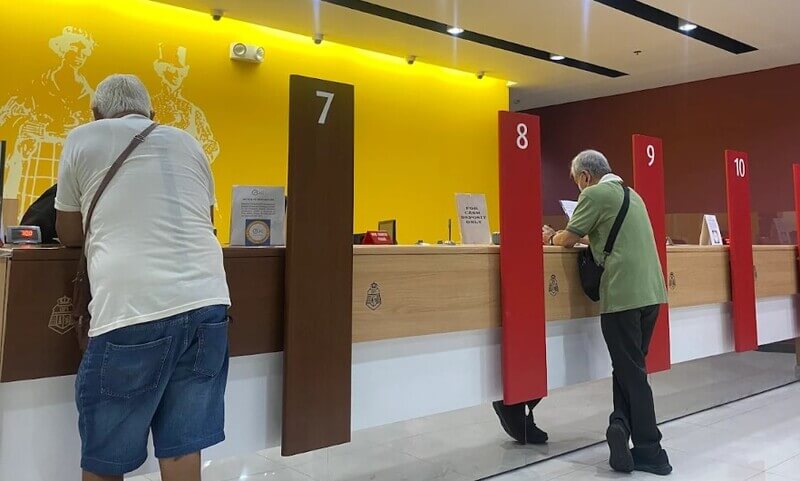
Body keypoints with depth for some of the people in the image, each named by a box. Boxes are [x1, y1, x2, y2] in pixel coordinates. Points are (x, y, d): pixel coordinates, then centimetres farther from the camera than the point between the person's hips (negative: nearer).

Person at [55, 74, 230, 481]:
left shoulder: (83, 140, 10)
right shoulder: (187, 143, 19)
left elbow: (69, 236, 17)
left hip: (134, 311, -4)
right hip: (207, 303, 4)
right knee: (183, 447, 11)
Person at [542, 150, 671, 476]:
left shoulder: (595, 194, -5)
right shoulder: (631, 194, 21)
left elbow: (568, 239, -5)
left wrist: (551, 237, 17)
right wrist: (560, 236, 28)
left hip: (623, 294, -8)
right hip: (651, 292, 8)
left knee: (631, 372, 0)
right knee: (630, 366, 17)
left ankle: (650, 453, 7)